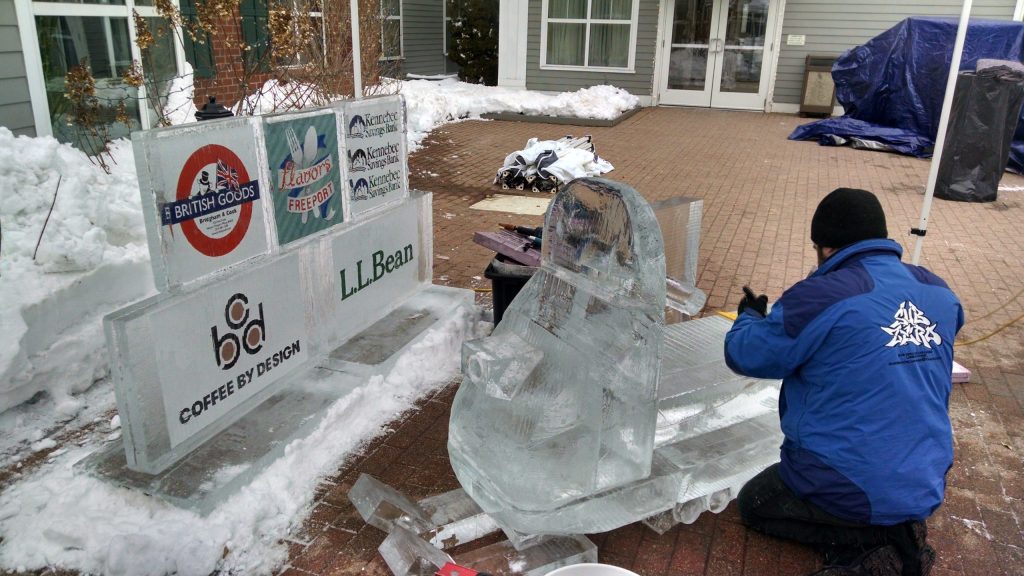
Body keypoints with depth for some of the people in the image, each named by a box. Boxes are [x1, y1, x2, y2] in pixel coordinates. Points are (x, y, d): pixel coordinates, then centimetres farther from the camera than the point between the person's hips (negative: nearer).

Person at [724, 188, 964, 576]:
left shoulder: (821, 297, -22)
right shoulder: (940, 294, 0)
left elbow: (744, 355, -10)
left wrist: (750, 315, 12)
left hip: (851, 493, -7)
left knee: (754, 504, 19)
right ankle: (898, 531, 9)